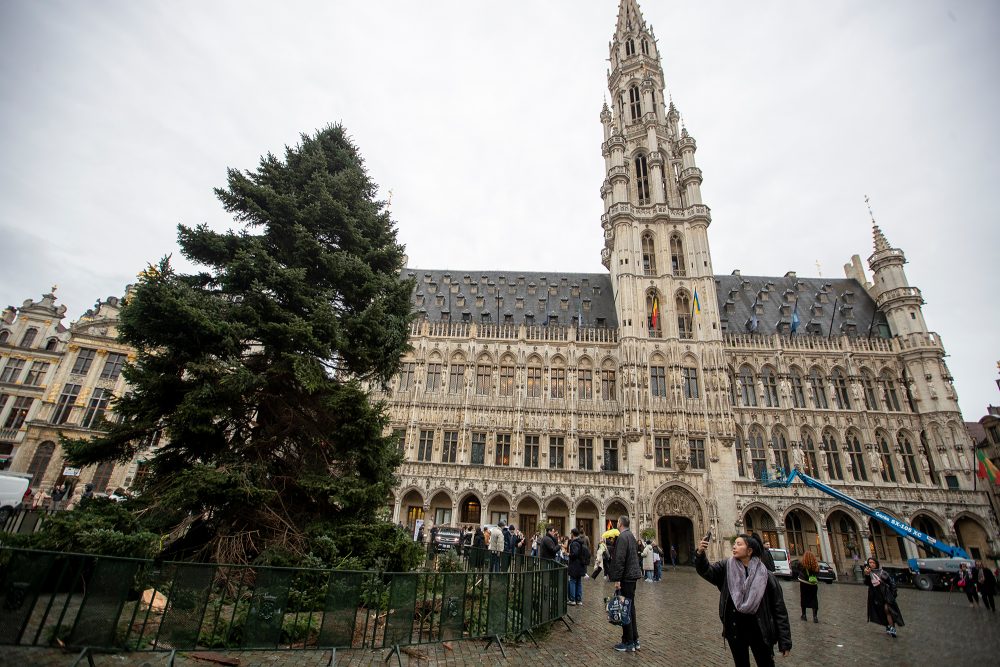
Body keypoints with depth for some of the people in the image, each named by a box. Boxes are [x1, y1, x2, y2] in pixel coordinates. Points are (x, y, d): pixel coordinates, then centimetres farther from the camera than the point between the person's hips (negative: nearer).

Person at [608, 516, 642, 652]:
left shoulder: (622, 537, -18)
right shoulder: (631, 536, 11)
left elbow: (620, 559, -22)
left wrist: (617, 579, -19)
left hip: (626, 577, -9)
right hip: (633, 575, 9)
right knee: (631, 607, 17)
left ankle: (628, 643, 7)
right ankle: (634, 640, 25)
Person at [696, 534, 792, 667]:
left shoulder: (764, 575, -11)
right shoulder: (726, 567, -4)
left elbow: (779, 609, -7)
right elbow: (707, 571, -18)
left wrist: (785, 641, -8)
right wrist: (700, 554, -39)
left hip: (759, 632, -2)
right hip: (735, 631, 2)